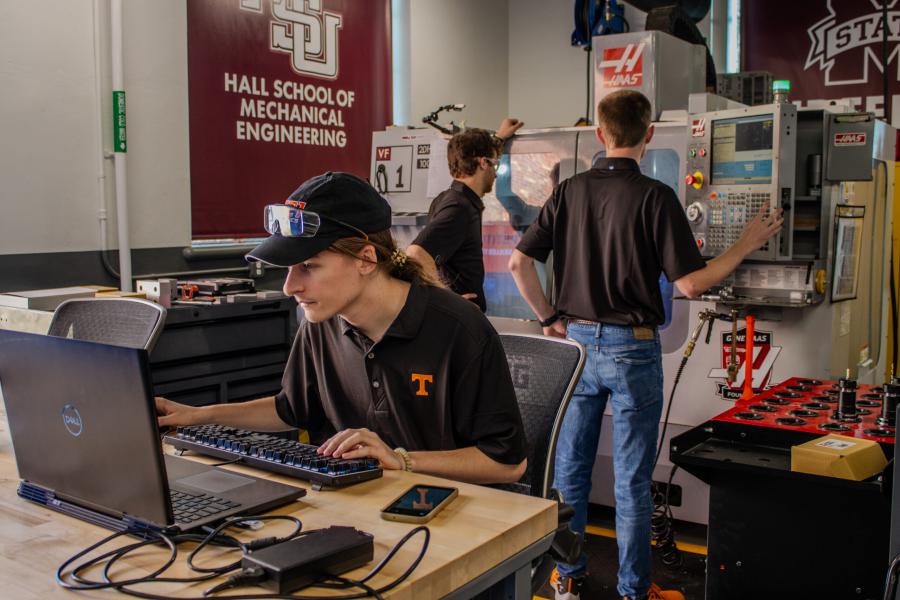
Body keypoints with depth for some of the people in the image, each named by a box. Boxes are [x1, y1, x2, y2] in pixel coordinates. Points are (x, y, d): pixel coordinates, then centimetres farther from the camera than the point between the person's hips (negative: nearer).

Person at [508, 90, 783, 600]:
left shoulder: (570, 191, 1)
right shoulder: (655, 197, -12)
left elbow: (519, 261, -1)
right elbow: (690, 283, -13)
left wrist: (550, 317, 10)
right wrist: (747, 245, 0)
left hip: (577, 341, 4)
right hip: (632, 348, -4)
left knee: (570, 467, 14)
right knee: (632, 480, 7)